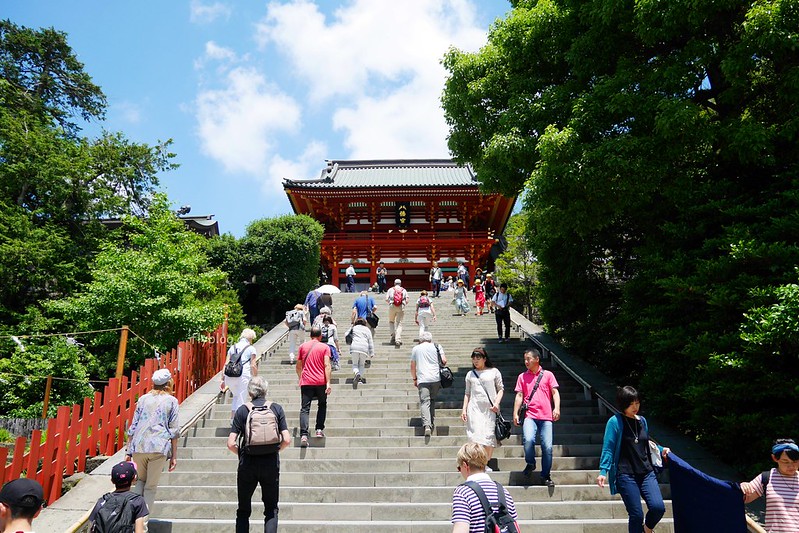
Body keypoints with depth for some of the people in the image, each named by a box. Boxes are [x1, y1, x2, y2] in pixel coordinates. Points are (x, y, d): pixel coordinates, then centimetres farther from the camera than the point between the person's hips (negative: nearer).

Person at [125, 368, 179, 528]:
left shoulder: (143, 399, 14)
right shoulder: (171, 401, 5)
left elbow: (133, 426, 13)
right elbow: (173, 430, 2)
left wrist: (128, 451, 18)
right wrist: (174, 456, 5)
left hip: (139, 446, 3)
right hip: (159, 447, -3)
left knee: (140, 481, 21)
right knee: (151, 486, 7)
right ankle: (143, 524, 5)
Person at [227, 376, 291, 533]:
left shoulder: (242, 410, 0)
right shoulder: (276, 408, 1)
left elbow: (231, 444, -6)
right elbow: (287, 440, -5)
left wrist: (242, 454, 13)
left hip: (247, 464, 0)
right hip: (271, 463, 0)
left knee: (243, 510, 15)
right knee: (271, 509, 12)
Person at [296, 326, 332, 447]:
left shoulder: (303, 346, 9)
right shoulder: (324, 347, 2)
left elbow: (298, 366, 15)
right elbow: (327, 365, -8)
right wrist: (328, 382, -9)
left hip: (306, 382, 1)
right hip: (321, 382, -1)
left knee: (305, 409, -2)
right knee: (322, 405, 21)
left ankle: (303, 435, -16)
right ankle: (319, 429, 15)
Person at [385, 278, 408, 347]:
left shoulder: (391, 289, 11)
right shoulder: (404, 290, 14)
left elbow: (386, 299, 0)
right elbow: (407, 301, 4)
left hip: (392, 306, 0)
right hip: (401, 307, 0)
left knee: (391, 321, 18)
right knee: (399, 323, 1)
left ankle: (393, 335, -3)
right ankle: (398, 339, -12)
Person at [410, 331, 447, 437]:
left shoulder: (416, 348, 10)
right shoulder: (437, 347, 8)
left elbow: (413, 366, 13)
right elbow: (444, 361, 2)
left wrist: (414, 379, 23)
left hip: (422, 380, -1)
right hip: (436, 378, 2)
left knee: (424, 402, -6)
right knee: (432, 400, 16)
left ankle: (427, 425, -22)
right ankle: (432, 423, 18)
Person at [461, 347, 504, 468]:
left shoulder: (494, 372, 7)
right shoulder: (470, 374, 13)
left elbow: (501, 389, 8)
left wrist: (497, 403, -7)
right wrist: (464, 409, 9)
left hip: (490, 409, -1)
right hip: (474, 408, 1)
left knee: (489, 437, -2)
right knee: (476, 435, -10)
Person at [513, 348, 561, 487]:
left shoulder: (548, 375, 10)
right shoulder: (522, 377, 13)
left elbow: (555, 392, 5)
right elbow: (519, 396, 11)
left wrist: (557, 408, -10)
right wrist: (515, 413, 3)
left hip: (545, 416, 0)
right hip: (529, 415, 0)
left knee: (547, 447, -4)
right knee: (528, 439, -23)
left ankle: (545, 476, 12)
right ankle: (530, 464, 5)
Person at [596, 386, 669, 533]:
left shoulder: (642, 421, 12)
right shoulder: (615, 422, -6)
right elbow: (608, 449, -7)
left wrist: (661, 450, 11)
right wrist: (603, 471, -15)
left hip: (646, 472, 5)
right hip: (626, 475, -5)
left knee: (658, 507, -12)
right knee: (636, 515, -6)